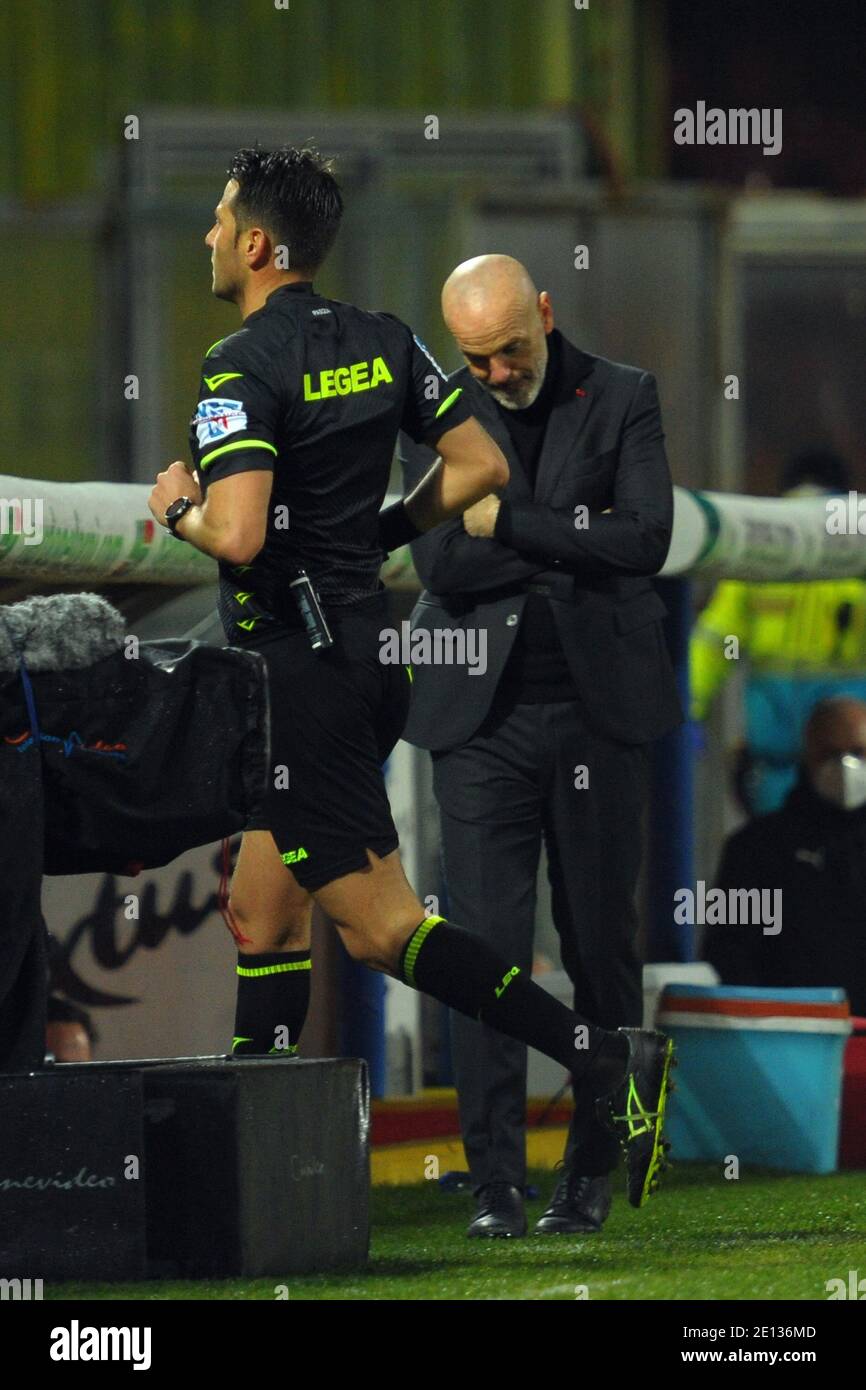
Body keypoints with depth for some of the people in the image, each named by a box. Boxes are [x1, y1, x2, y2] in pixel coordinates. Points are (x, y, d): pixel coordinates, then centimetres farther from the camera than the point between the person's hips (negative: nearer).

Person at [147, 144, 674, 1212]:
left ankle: (605, 1059, -15)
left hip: (302, 673, -9)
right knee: (261, 920, 14)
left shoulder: (242, 369, -17)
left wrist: (177, 509, -7)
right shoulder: (382, 343, 8)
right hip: (366, 643, 9)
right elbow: (478, 464, 13)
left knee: (381, 928, -7)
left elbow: (237, 534, -28)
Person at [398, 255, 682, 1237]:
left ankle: (592, 1172, 14)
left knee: (600, 944, 4)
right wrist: (580, 545, -11)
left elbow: (646, 539, -11)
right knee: (487, 945, -6)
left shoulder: (623, 400, 2)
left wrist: (509, 522, -12)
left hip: (598, 710, 0)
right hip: (481, 714, 0)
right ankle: (495, 1183, -4)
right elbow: (440, 560, -8)